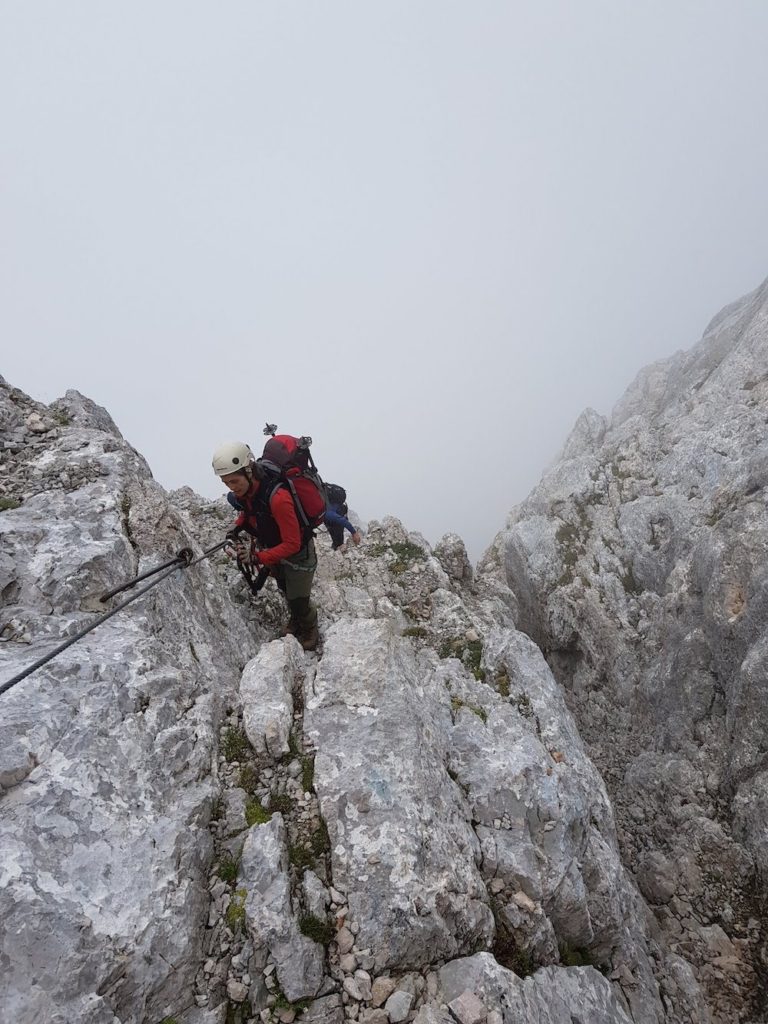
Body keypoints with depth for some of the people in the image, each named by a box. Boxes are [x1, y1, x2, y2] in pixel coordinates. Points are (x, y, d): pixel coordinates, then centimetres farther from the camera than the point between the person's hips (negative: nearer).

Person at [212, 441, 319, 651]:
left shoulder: (278, 497, -42)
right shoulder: (243, 490, -19)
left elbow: (292, 544, -34)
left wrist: (259, 558, -39)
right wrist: (238, 525, -12)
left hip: (296, 551, -7)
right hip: (270, 547, 7)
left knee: (298, 600, 7)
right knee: (285, 590, 28)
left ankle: (308, 629, 39)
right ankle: (295, 619, 56)